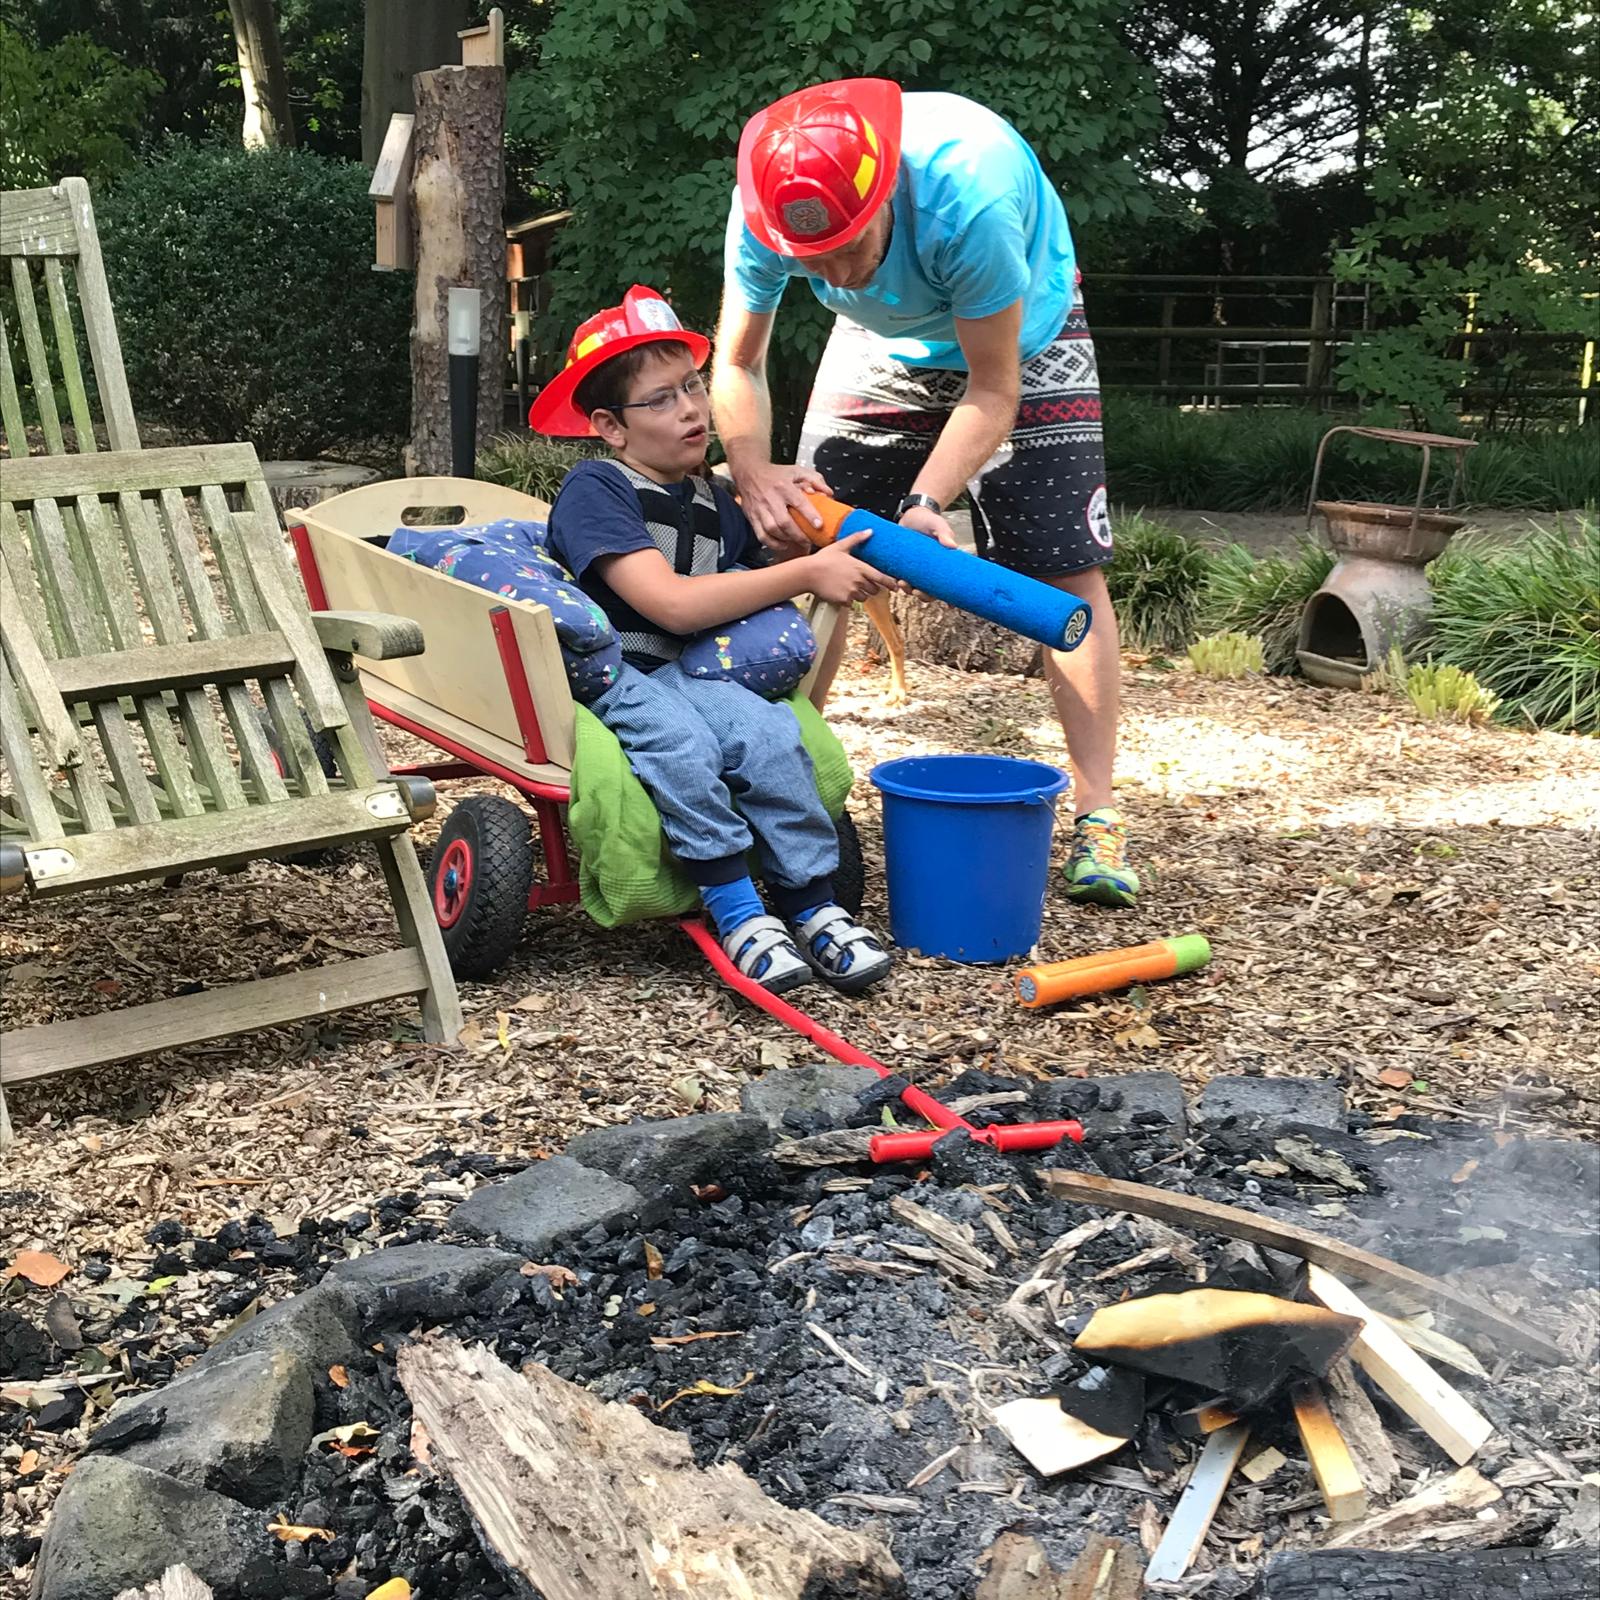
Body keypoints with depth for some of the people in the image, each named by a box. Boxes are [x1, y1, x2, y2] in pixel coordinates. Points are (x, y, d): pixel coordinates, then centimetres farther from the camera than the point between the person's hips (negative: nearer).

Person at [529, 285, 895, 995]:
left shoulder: (714, 503, 16)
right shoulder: (595, 488, -7)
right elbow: (671, 603, -18)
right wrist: (806, 574, -16)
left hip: (683, 675, 6)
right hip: (599, 675, -5)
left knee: (768, 732, -24)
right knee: (679, 742, -36)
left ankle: (813, 908, -19)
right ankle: (736, 915, -28)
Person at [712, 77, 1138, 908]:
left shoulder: (968, 189, -42)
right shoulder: (768, 205, -30)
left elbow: (992, 390, -31)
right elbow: (736, 362, -18)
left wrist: (926, 504, -41)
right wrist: (755, 474, -35)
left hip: (1020, 336, -3)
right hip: (881, 344, 4)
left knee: (1066, 569, -12)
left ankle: (1097, 817, -6)